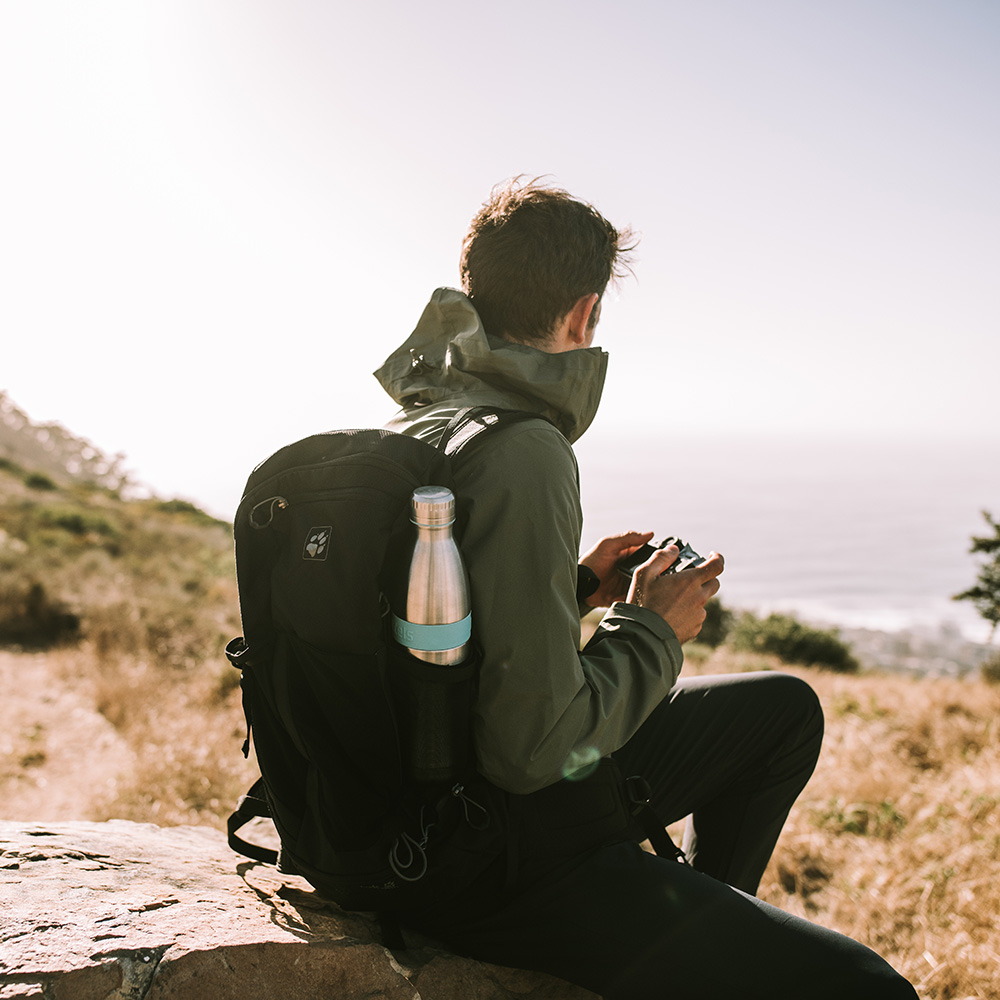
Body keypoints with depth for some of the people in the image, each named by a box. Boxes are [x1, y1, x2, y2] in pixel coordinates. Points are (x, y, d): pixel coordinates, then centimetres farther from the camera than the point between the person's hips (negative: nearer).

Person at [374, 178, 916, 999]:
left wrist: (574, 587, 9)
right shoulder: (522, 454, -25)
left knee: (786, 709, 21)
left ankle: (704, 926, 35)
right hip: (491, 868, -10)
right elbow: (534, 746, -26)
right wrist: (651, 632, -11)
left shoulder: (413, 424, 5)